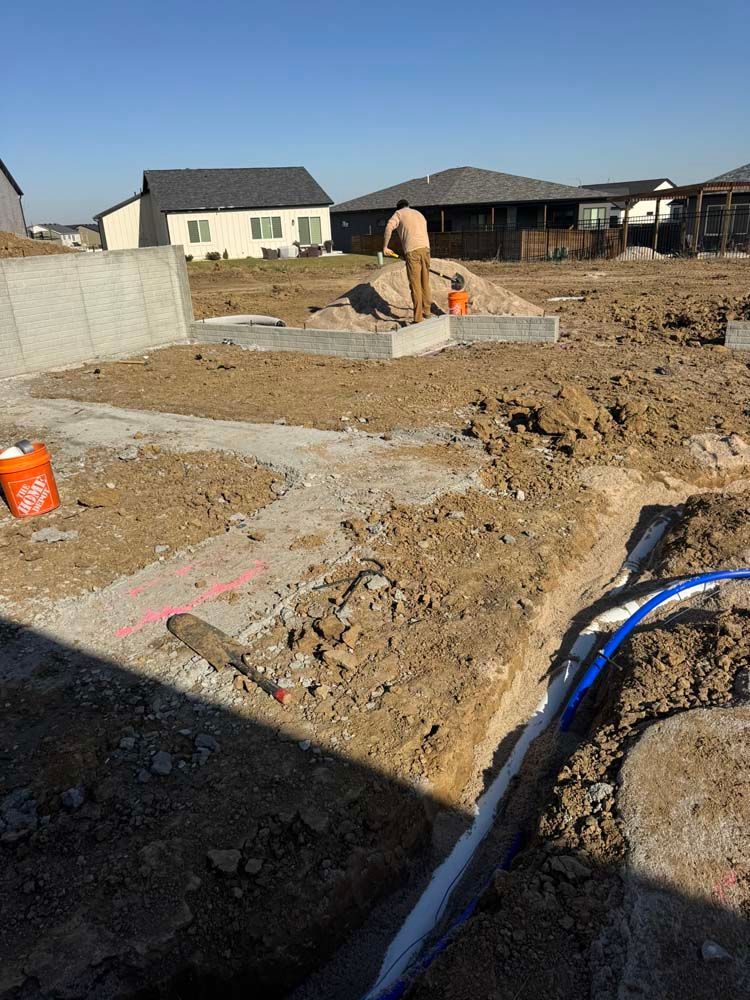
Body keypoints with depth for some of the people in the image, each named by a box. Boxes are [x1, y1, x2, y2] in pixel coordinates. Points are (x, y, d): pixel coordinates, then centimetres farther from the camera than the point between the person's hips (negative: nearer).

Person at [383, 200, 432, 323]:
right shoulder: (419, 214, 30)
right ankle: (426, 311, 24)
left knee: (415, 285, -3)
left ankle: (418, 318, -2)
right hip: (425, 248, 5)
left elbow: (389, 227, -6)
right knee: (425, 282, 16)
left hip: (412, 251, -5)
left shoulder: (399, 213, 12)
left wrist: (385, 247, -4)